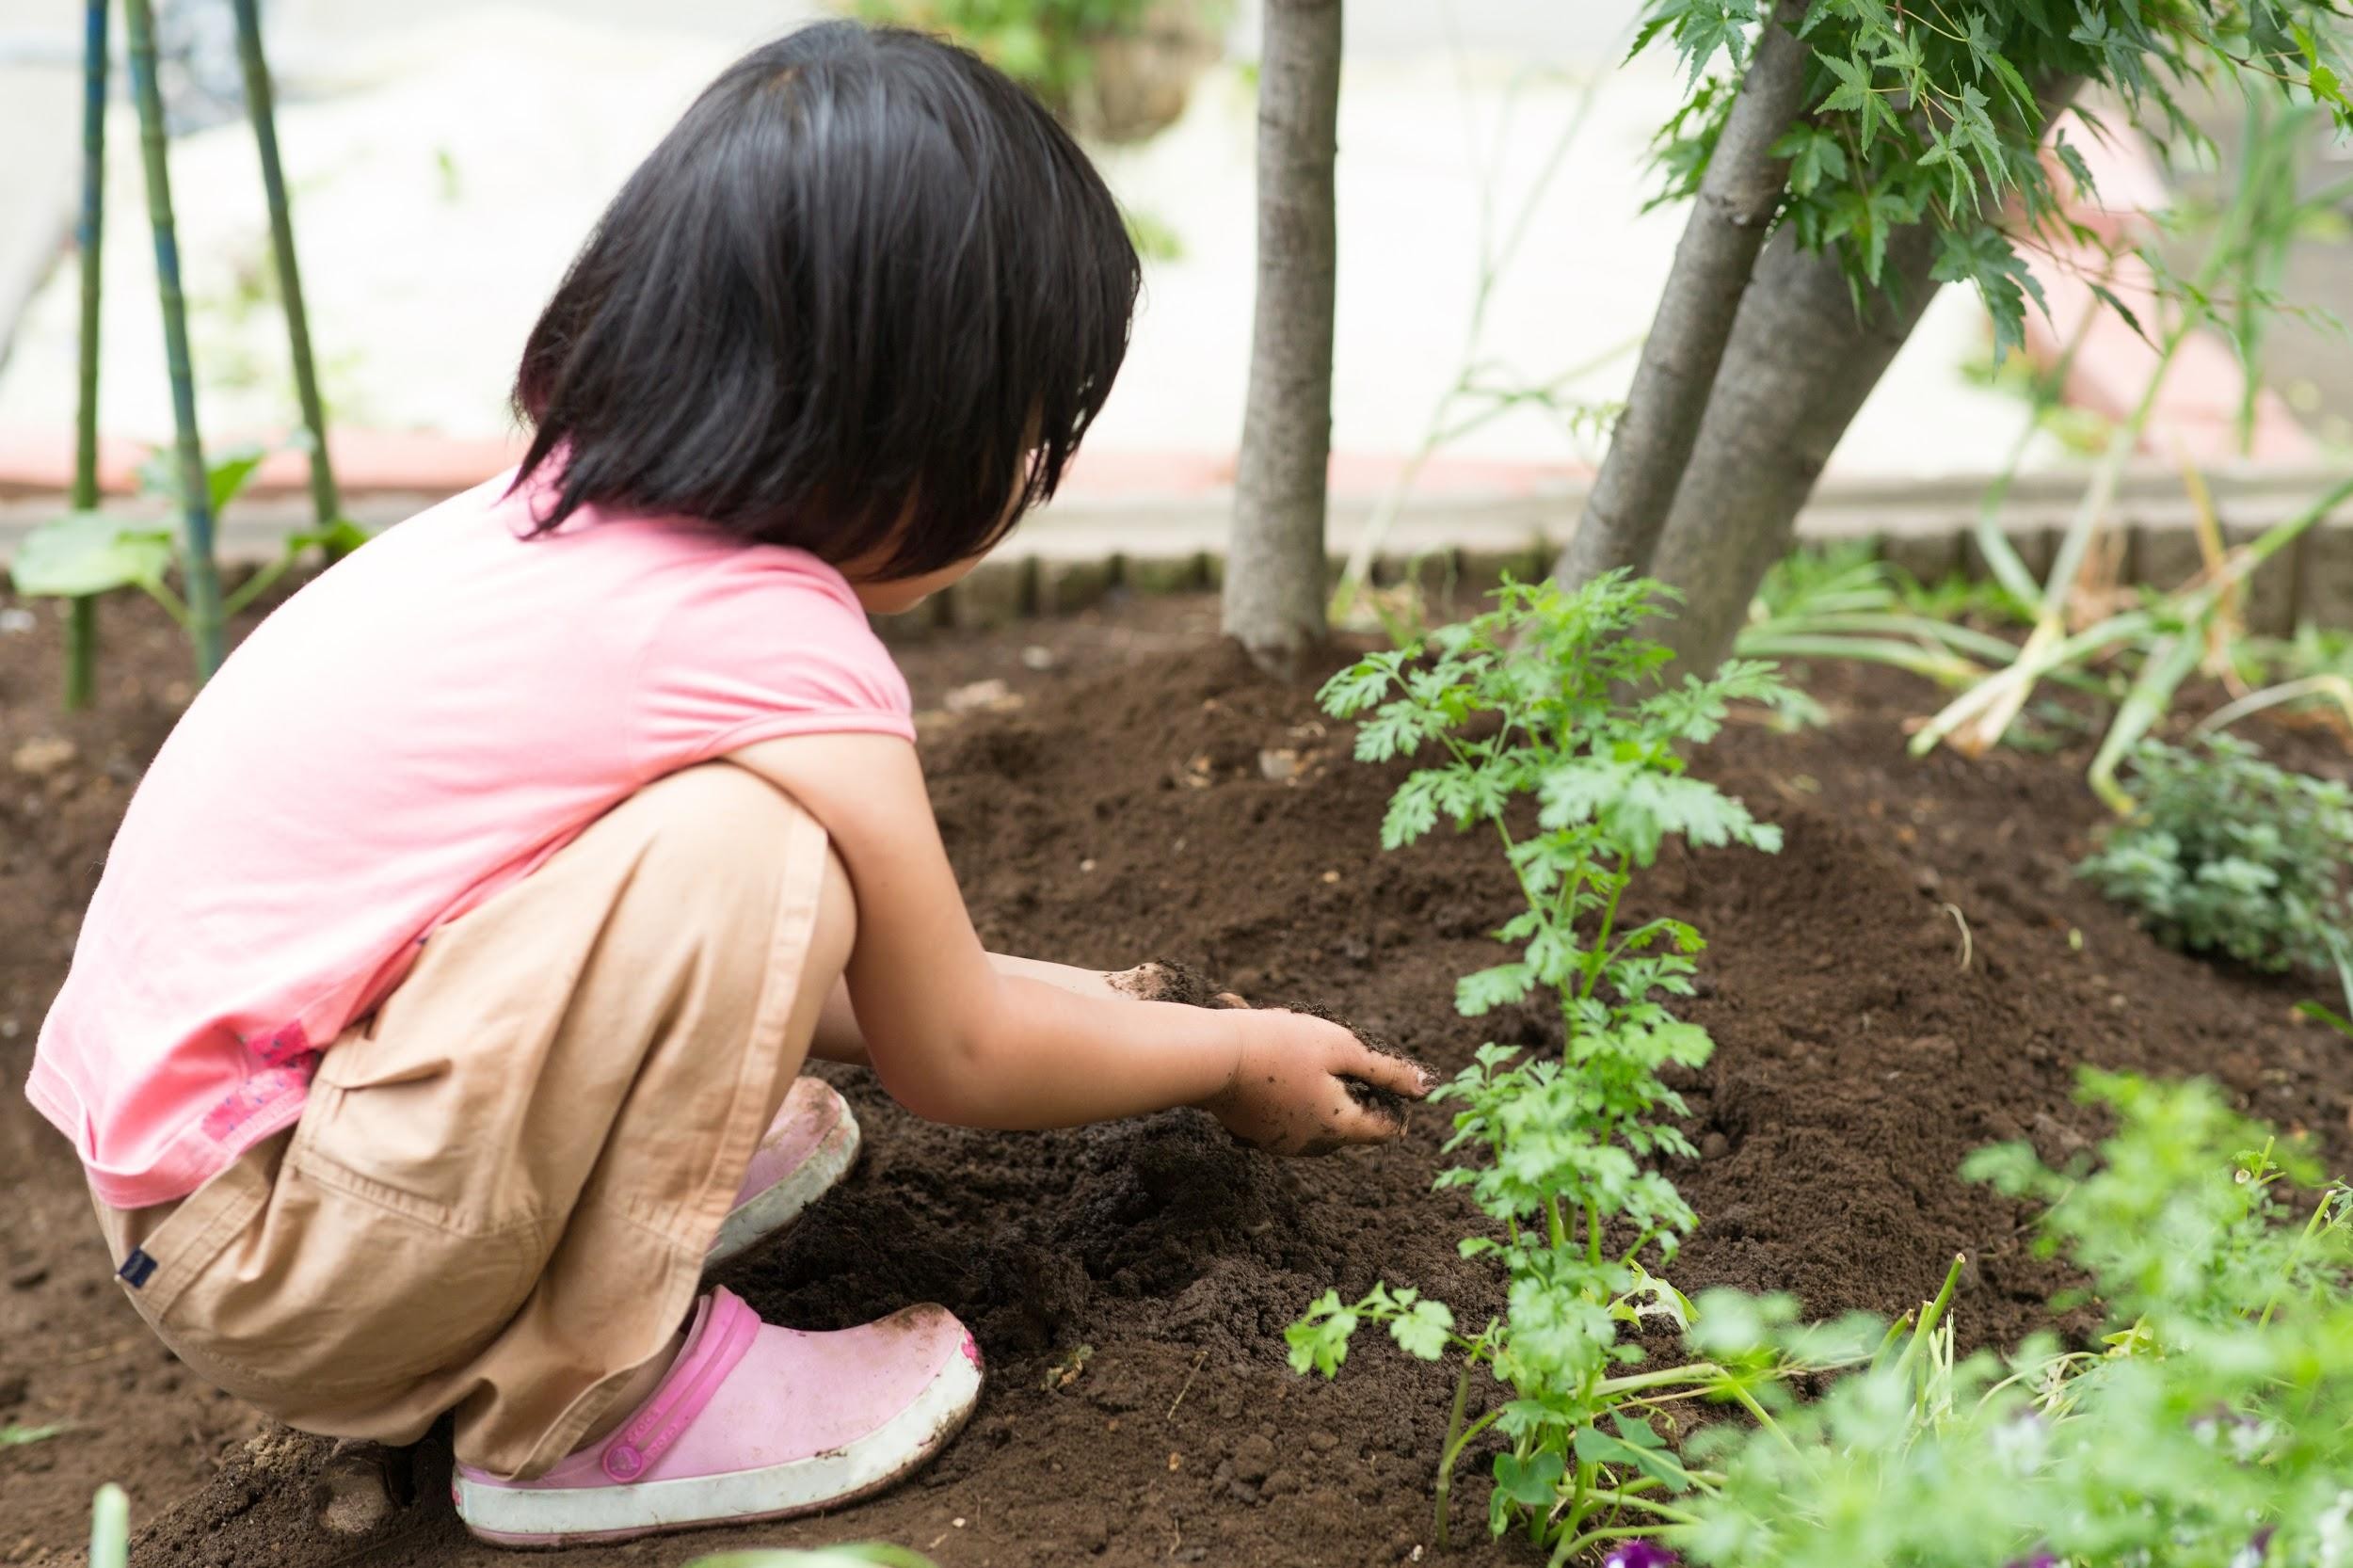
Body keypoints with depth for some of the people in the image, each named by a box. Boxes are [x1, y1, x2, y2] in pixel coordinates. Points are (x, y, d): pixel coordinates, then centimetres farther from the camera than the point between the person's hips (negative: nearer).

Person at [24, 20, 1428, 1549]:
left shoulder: (574, 511, 0)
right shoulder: (778, 649, -24)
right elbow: (950, 1060, -7)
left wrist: (1041, 1000, 21)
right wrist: (1237, 1053, 8)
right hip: (259, 1253, -8)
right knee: (736, 852, -25)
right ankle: (584, 1414, -9)